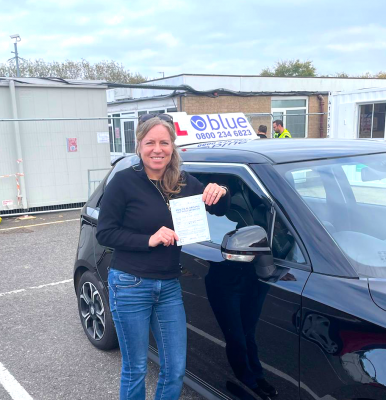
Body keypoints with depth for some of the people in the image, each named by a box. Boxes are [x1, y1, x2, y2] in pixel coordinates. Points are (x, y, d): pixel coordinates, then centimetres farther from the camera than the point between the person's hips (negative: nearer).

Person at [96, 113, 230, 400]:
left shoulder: (184, 182, 4)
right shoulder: (125, 181, -10)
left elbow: (220, 210, 10)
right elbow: (104, 233, -10)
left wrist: (220, 193, -13)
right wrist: (149, 239, -21)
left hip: (169, 286, 5)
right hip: (131, 286, -4)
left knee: (175, 370, 13)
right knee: (135, 369, 10)